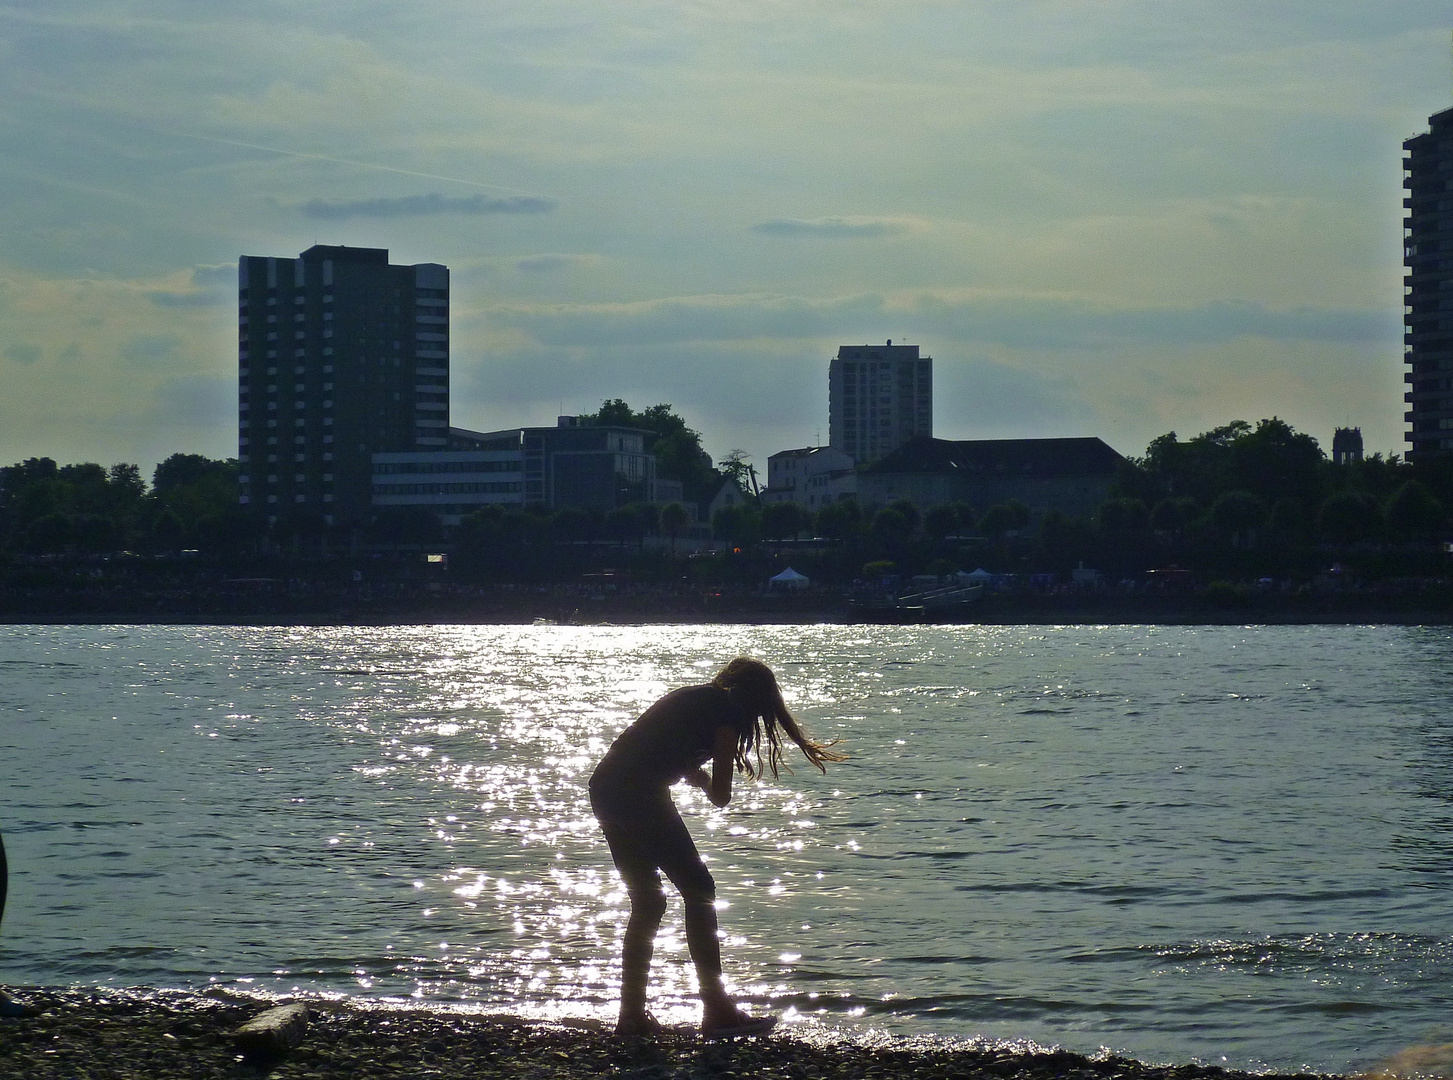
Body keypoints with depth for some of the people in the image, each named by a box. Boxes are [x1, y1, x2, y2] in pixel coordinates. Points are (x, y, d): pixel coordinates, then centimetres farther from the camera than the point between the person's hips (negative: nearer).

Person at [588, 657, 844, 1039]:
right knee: (698, 890, -1)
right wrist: (710, 784, 21)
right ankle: (717, 1010, -4)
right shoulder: (728, 710, 3)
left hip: (603, 787, 8)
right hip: (640, 792, -8)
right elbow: (721, 795, 1)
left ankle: (632, 1014, 17)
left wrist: (699, 777, 16)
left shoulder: (692, 697, 27)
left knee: (646, 900, 17)